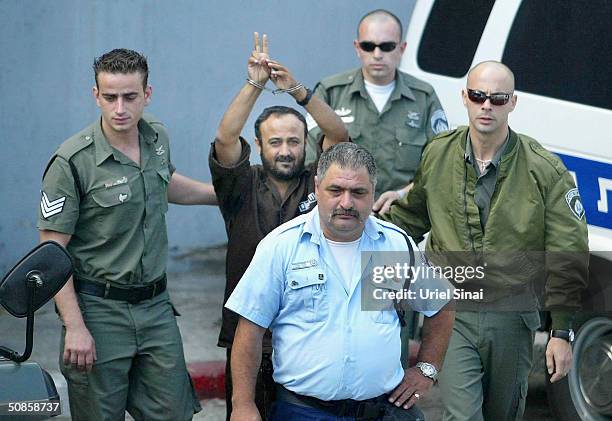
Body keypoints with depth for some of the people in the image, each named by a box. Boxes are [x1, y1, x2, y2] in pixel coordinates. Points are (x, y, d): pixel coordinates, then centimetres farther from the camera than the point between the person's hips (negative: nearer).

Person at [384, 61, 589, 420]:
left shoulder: (545, 170, -7)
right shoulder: (437, 155, -1)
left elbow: (567, 258, -5)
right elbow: (408, 218, 15)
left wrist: (562, 333, -8)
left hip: (513, 320, 0)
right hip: (453, 314, 0)